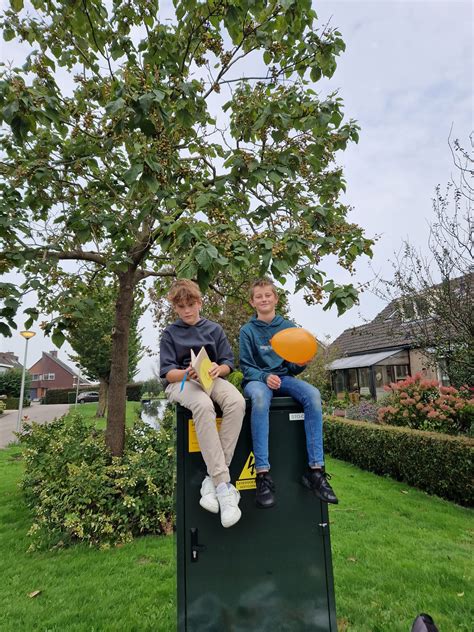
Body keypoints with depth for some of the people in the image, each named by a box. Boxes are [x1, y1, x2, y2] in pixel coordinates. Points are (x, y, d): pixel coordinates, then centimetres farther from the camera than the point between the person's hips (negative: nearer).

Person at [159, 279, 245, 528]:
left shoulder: (214, 329, 16)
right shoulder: (170, 333, 12)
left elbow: (228, 363, 10)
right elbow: (167, 372, 1)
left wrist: (218, 369, -15)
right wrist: (187, 373, -21)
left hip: (212, 378, 2)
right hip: (181, 382, -2)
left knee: (237, 402, -34)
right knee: (203, 406, -39)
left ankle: (213, 479, -28)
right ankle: (223, 486, -37)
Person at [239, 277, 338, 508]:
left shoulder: (289, 328, 9)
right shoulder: (248, 330, 4)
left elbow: (292, 367, 9)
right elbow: (246, 367, 1)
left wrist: (300, 364, -15)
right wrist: (264, 377, -19)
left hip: (283, 377, 3)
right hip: (256, 379, -2)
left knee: (313, 394, -29)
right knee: (260, 397, -39)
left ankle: (315, 469, -27)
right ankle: (262, 474, -39)